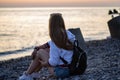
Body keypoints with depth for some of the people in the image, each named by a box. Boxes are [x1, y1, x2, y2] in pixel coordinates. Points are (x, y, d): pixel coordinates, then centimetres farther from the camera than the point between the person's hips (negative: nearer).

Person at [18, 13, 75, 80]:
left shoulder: (56, 40, -23)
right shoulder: (67, 33, 3)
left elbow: (53, 62, -23)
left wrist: (44, 64, -3)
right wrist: (37, 48, 11)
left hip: (61, 71, -8)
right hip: (70, 68, 8)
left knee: (40, 52, 6)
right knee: (46, 50, 19)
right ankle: (33, 73, 30)